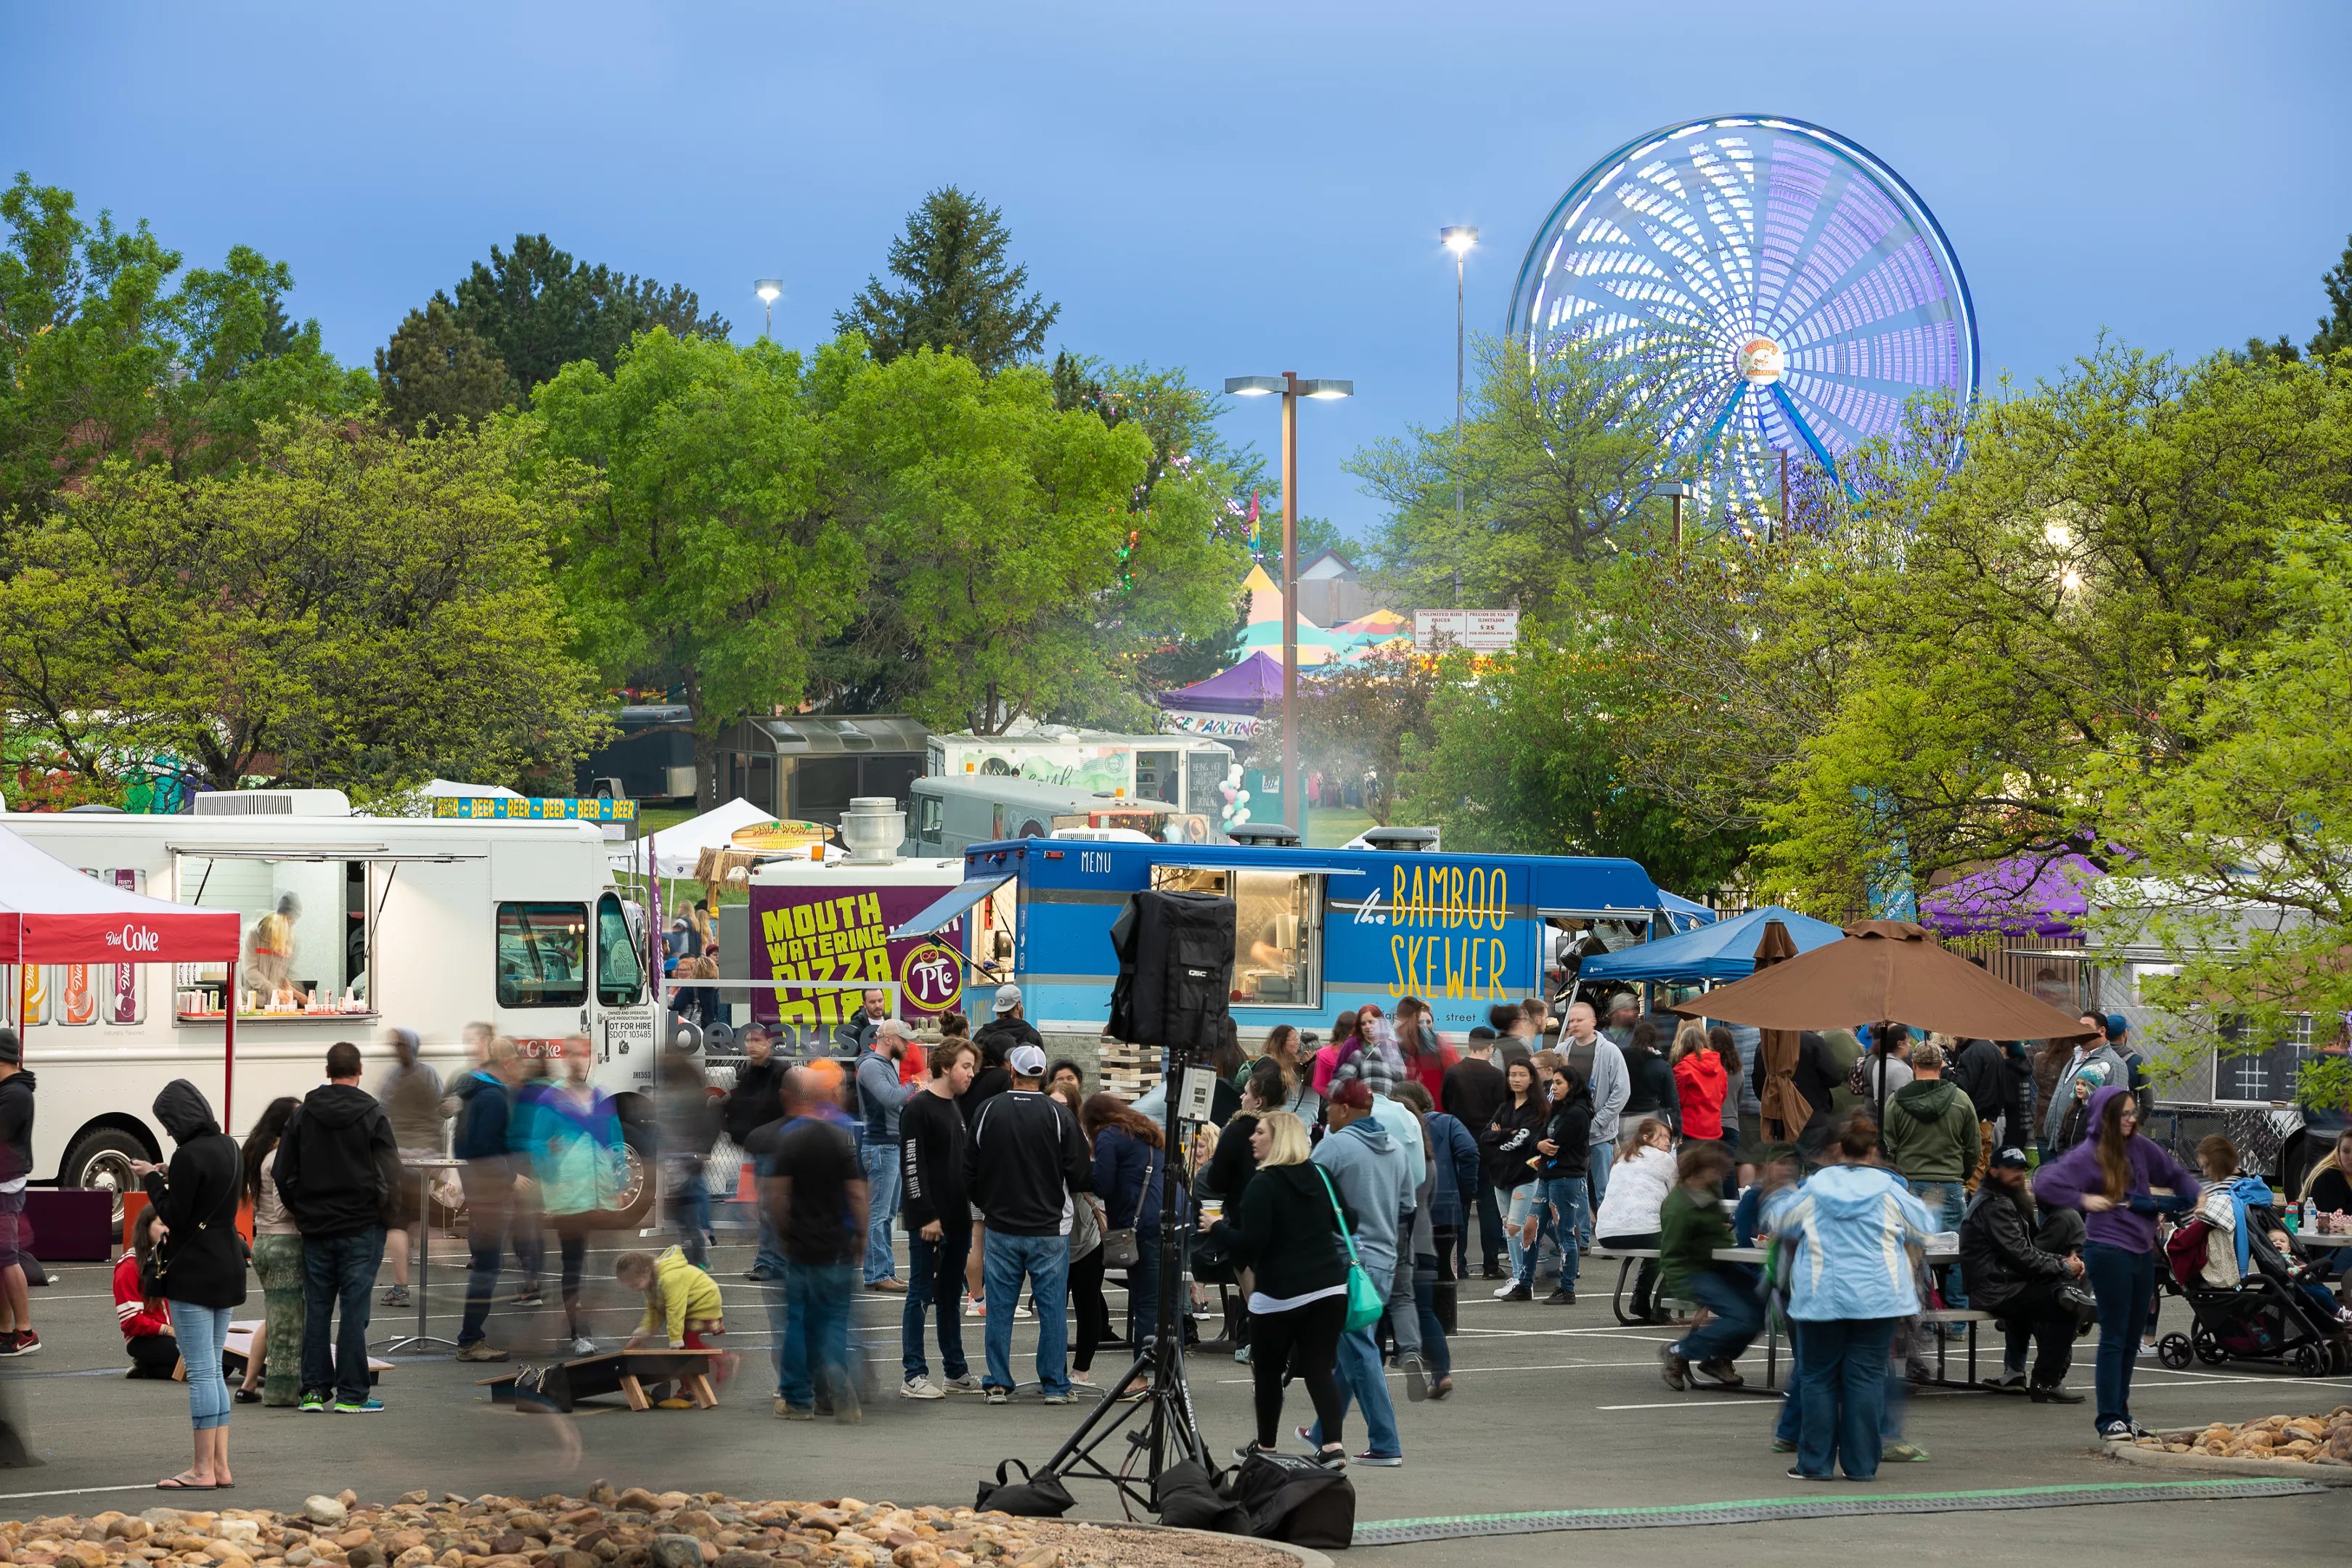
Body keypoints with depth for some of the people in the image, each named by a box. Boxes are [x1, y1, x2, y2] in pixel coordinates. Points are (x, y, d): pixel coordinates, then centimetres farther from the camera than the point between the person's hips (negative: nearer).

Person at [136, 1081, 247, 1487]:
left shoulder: (189, 1156, -18)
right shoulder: (228, 1147, 9)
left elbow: (173, 1217, -16)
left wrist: (152, 1179, -3)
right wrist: (167, 1177, 14)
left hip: (194, 1272, -9)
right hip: (228, 1267, 9)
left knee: (201, 1371, -4)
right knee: (214, 1370, 14)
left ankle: (204, 1470, -2)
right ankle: (220, 1466, 13)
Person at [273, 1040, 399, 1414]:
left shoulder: (303, 1115, 5)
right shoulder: (372, 1114, -6)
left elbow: (282, 1174, 5)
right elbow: (390, 1175, -9)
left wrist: (302, 1214, 15)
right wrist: (379, 1212, 7)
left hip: (315, 1228, 4)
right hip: (361, 1227, -3)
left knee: (316, 1309, 9)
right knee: (354, 1309, -2)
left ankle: (314, 1389, 10)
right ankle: (351, 1394, -2)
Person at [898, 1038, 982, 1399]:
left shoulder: (955, 1109, 15)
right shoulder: (918, 1109, -12)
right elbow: (912, 1166, -17)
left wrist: (967, 1213, 16)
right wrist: (926, 1216, -20)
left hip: (956, 1220, 8)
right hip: (928, 1222, -8)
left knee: (951, 1296, 13)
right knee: (921, 1295, -3)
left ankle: (956, 1372, 19)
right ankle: (913, 1377, 0)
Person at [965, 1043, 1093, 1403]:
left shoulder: (988, 1111, -3)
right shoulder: (1058, 1114, -9)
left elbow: (969, 1172, 5)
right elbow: (1080, 1175, -8)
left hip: (1000, 1228, 1)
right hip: (1048, 1230, -1)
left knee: (999, 1308, 7)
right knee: (1052, 1308, 5)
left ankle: (998, 1384, 8)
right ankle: (1055, 1385, 6)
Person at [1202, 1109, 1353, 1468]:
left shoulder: (1264, 1185, -12)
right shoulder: (1321, 1176, 7)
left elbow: (1250, 1243, -15)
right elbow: (1348, 1223, 15)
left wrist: (1216, 1228, 1)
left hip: (1279, 1294, -5)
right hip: (1329, 1287, 5)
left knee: (1268, 1370, 11)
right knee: (1320, 1368, 4)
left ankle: (1265, 1445, 22)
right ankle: (1333, 1443, -12)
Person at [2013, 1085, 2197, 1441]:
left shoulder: (2140, 1148, 10)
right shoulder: (2089, 1155, -9)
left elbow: (2174, 1172, 27)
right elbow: (2045, 1183, -17)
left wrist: (2193, 1196, 13)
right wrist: (2083, 1200, -16)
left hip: (2143, 1250, 7)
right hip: (2109, 1250, -7)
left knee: (2132, 1338, 12)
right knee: (2114, 1337, -6)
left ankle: (2121, 1413, 20)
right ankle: (2109, 1419, -3)